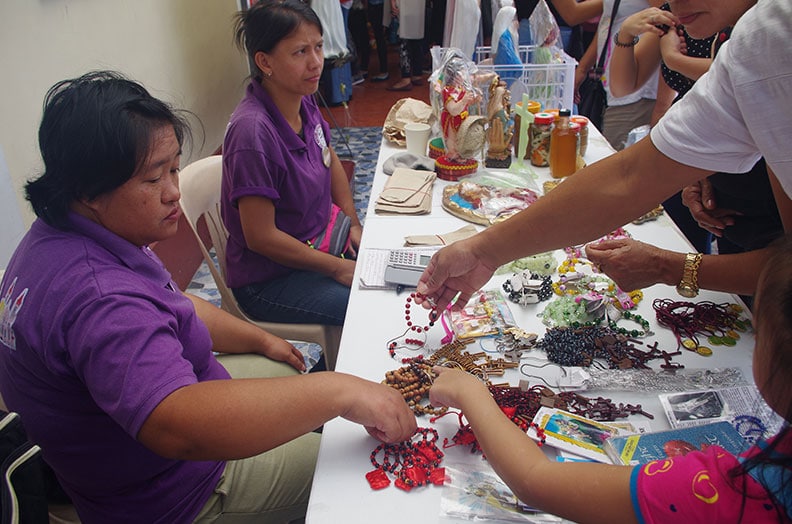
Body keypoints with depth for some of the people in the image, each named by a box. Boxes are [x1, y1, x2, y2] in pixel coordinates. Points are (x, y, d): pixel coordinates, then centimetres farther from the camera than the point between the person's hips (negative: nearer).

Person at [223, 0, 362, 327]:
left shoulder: (303, 102, -5)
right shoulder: (253, 131, -28)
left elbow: (329, 160, 15)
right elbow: (260, 237, -24)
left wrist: (353, 224, 5)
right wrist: (338, 268, -16)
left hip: (316, 243, 8)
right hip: (267, 280, -8)